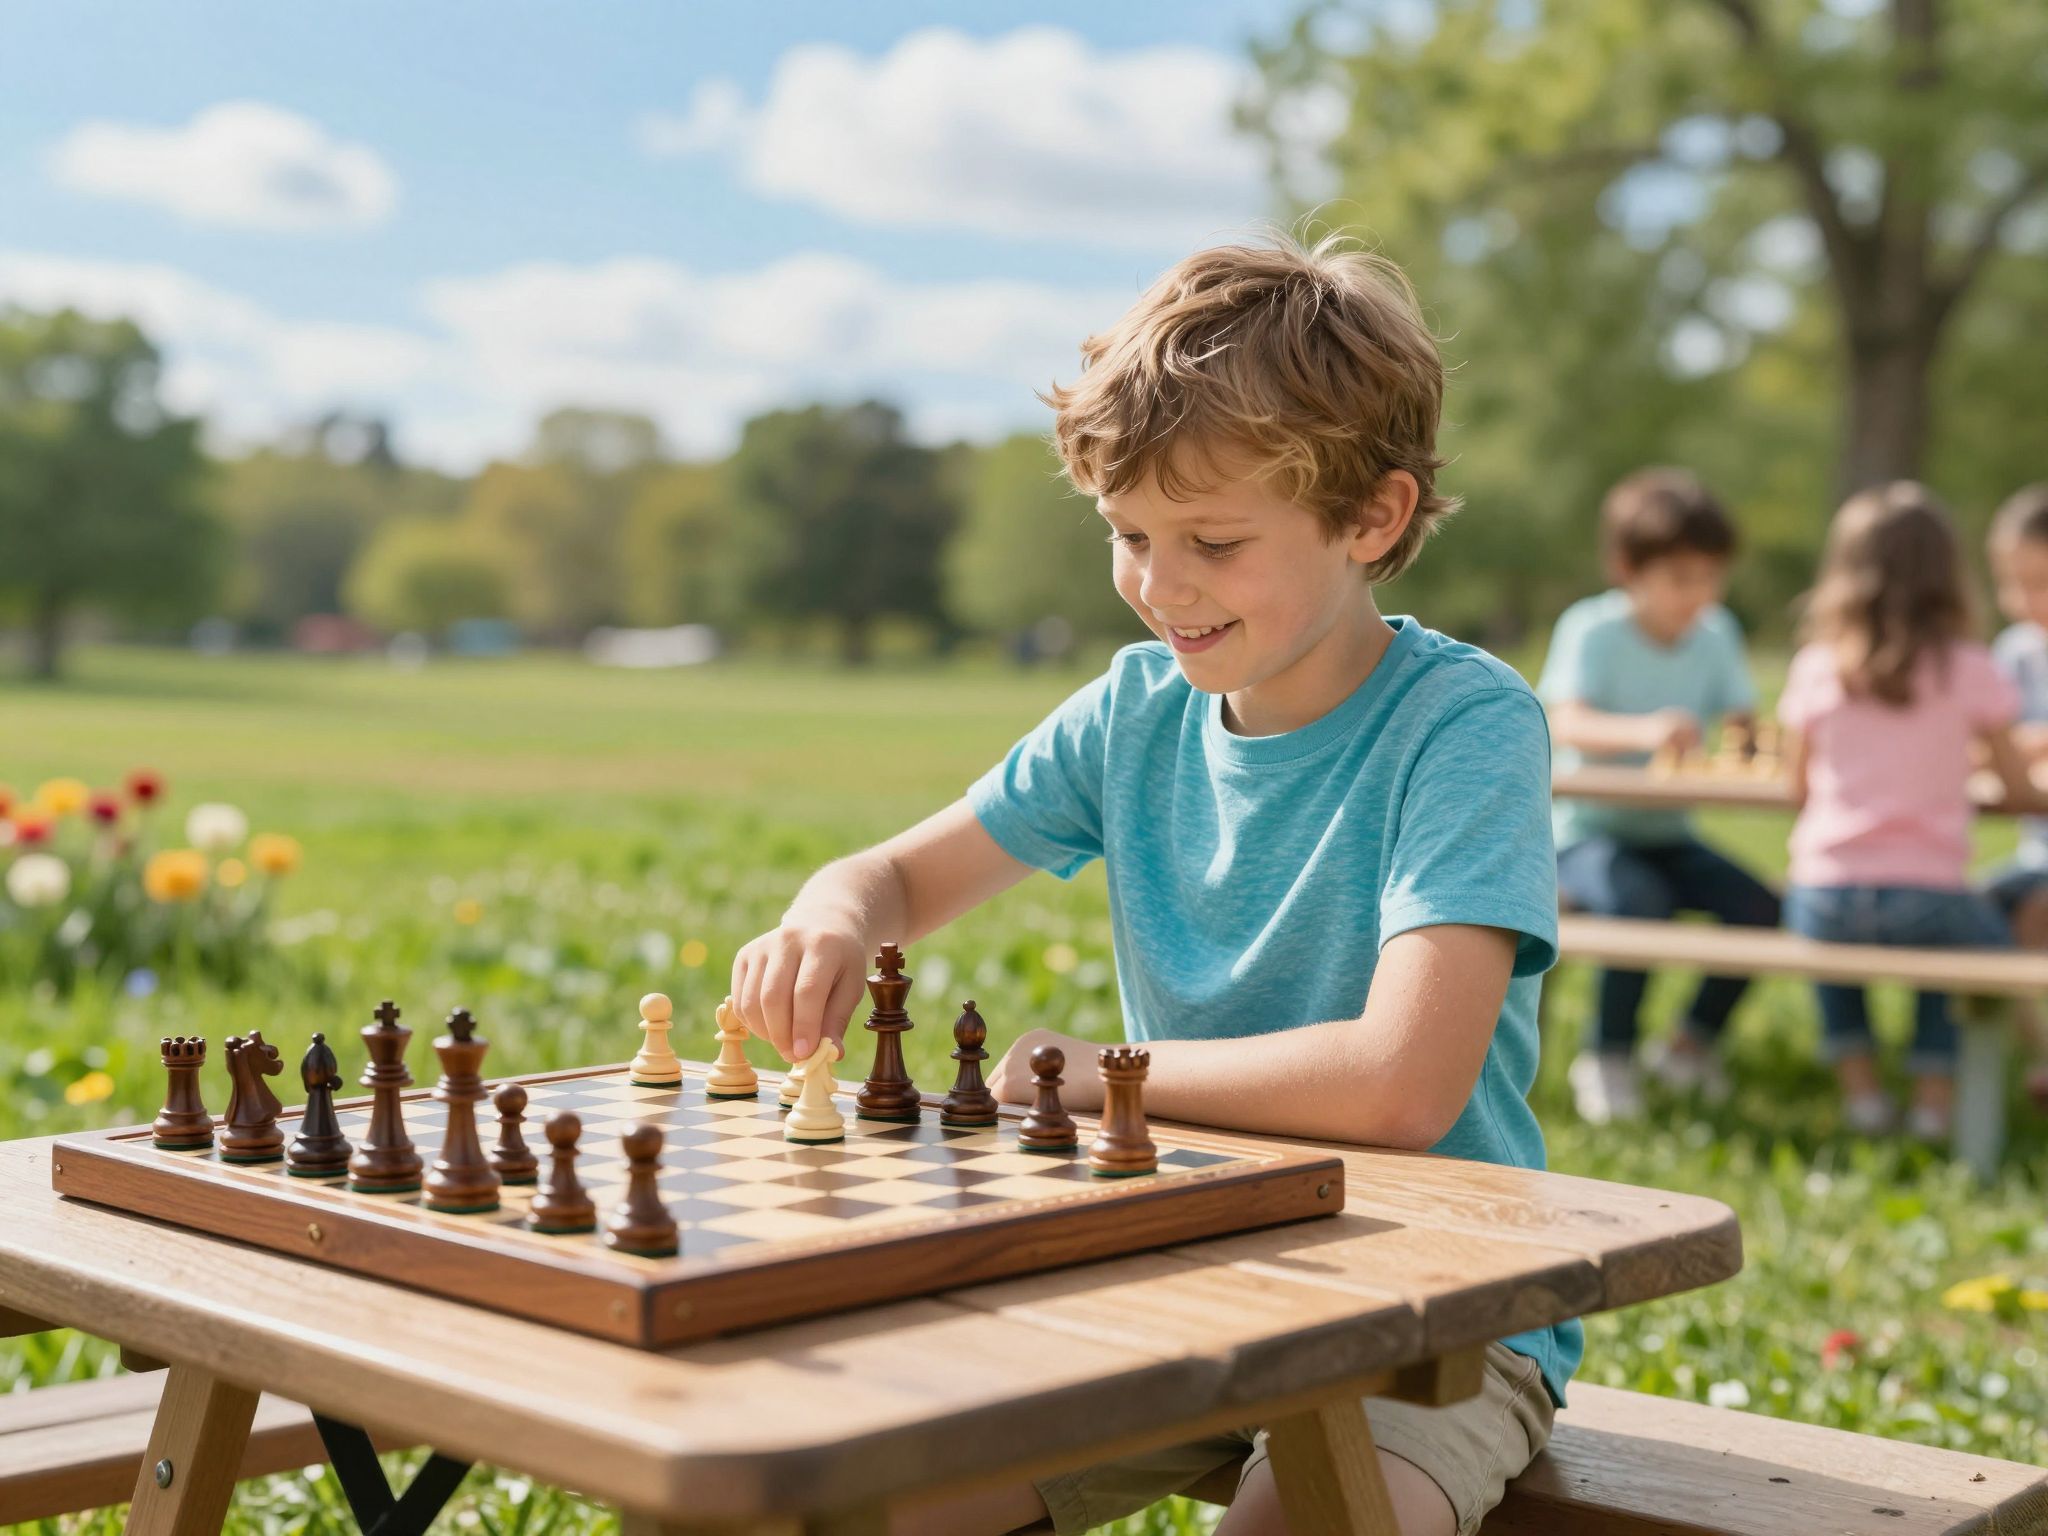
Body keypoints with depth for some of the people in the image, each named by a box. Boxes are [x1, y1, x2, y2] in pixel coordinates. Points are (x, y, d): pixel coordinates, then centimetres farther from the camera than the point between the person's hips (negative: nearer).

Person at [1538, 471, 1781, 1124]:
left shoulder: (1716, 634, 4)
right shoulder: (1591, 629, -13)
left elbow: (1742, 723, 1)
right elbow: (1566, 724, -29)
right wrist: (1643, 731, -49)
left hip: (1667, 832, 6)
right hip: (1586, 830, -5)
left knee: (1760, 908, -17)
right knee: (1640, 901, -34)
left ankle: (1690, 1042, 8)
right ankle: (1605, 1059, -12)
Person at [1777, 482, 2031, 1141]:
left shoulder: (1816, 667, 0)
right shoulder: (1968, 669, -3)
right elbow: (2017, 784, 5)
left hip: (1823, 901, 1)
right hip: (1927, 900, -1)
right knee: (1984, 932, 33)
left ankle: (1858, 1081, 28)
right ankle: (1936, 1087, 23)